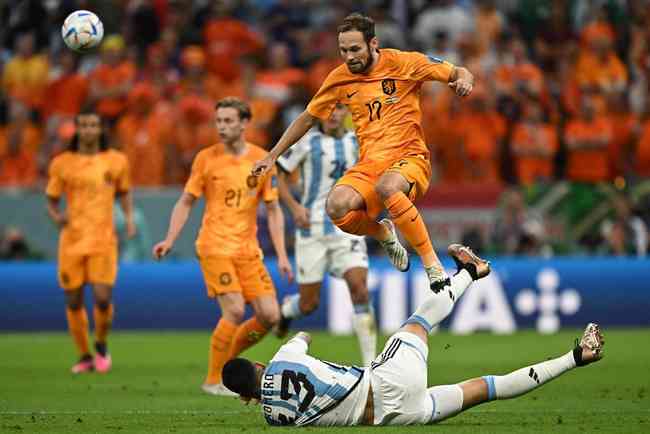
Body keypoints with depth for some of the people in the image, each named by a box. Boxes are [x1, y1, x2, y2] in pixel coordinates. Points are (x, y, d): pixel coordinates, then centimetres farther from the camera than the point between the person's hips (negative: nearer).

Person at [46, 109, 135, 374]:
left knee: (103, 298, -12)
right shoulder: (61, 163, 2)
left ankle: (101, 345, 16)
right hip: (72, 240, 1)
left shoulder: (116, 161, 4)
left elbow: (123, 192, 19)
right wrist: (56, 216, -13)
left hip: (103, 239, -1)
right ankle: (85, 357, 22)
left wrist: (129, 218, 3)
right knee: (74, 302, 4)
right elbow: (51, 201, 9)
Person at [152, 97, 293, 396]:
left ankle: (227, 358, 18)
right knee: (234, 310, -17)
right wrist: (169, 241, -6)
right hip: (215, 247, -4)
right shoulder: (206, 158, -1)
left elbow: (273, 210, 8)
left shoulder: (262, 160, 4)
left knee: (269, 315, -4)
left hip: (248, 249, 4)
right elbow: (186, 203, 6)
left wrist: (281, 256, 2)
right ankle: (214, 380, -2)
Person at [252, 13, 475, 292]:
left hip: (409, 158, -4)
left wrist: (463, 78, -23)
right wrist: (272, 156, 19)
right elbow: (307, 119, 20)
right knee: (336, 206, -28)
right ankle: (384, 234, 7)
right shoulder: (339, 79, 7)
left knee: (386, 186, -40)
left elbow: (458, 73, 1)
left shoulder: (402, 63, -3)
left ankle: (433, 265, -28)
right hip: (369, 164, 4)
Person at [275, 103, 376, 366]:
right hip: (312, 229, -2)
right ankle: (286, 310, 40)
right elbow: (279, 174, 0)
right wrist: (294, 206, -13)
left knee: (360, 290, -17)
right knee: (309, 305, 2)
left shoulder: (356, 143, 8)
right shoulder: (307, 141, -2)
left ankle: (370, 363, -14)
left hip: (347, 229, 2)